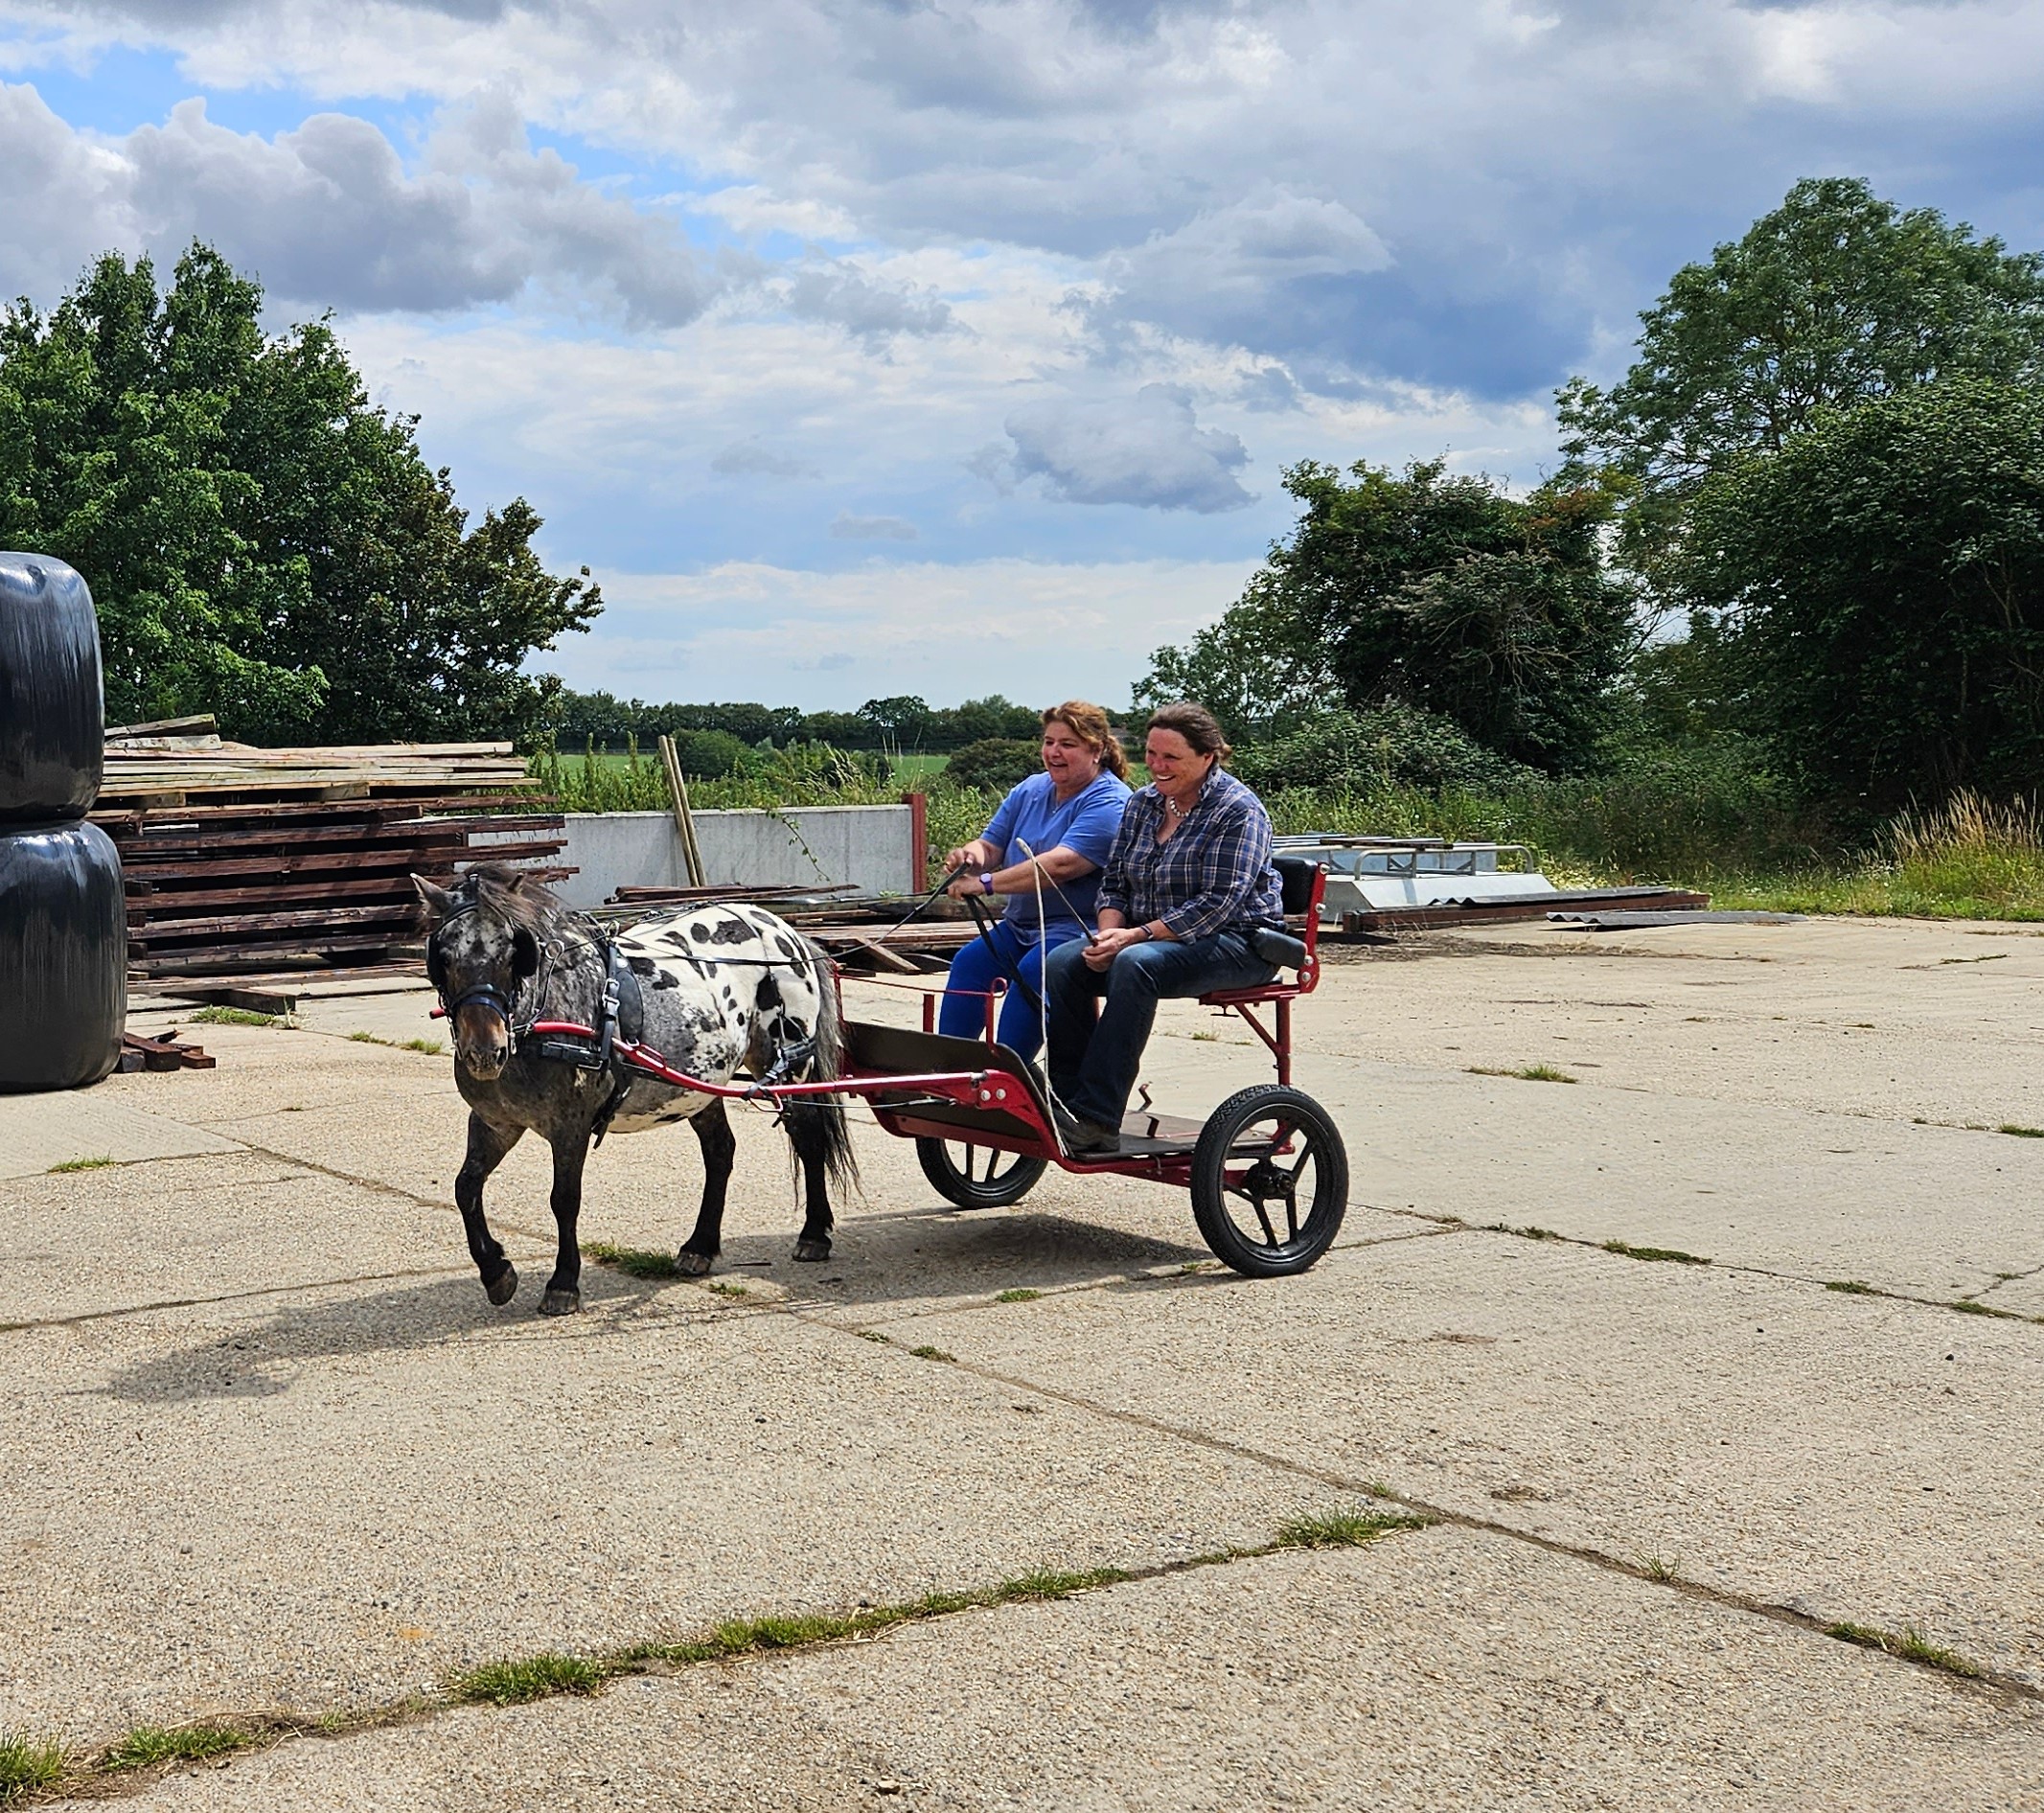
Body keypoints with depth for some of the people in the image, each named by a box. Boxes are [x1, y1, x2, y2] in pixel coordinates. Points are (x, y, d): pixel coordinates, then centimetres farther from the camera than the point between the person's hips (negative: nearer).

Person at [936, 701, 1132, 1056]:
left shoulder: (1109, 802, -13)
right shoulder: (1031, 790, 13)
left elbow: (1060, 865, -26)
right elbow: (991, 846, 11)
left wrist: (986, 884, -32)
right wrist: (971, 855, -15)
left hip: (1080, 926, -7)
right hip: (1020, 924, 7)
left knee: (1030, 973, -33)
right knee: (968, 962, -17)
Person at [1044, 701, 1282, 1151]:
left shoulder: (1237, 810, -11)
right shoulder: (1143, 803, 11)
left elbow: (1218, 904, -19)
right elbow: (1114, 882, 13)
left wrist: (1138, 935, -24)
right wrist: (1110, 932, -9)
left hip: (1237, 942, -7)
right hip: (1150, 939, 7)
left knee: (1135, 964, -36)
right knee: (1062, 962, -18)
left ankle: (1097, 1120, -37)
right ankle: (1067, 1101, -19)